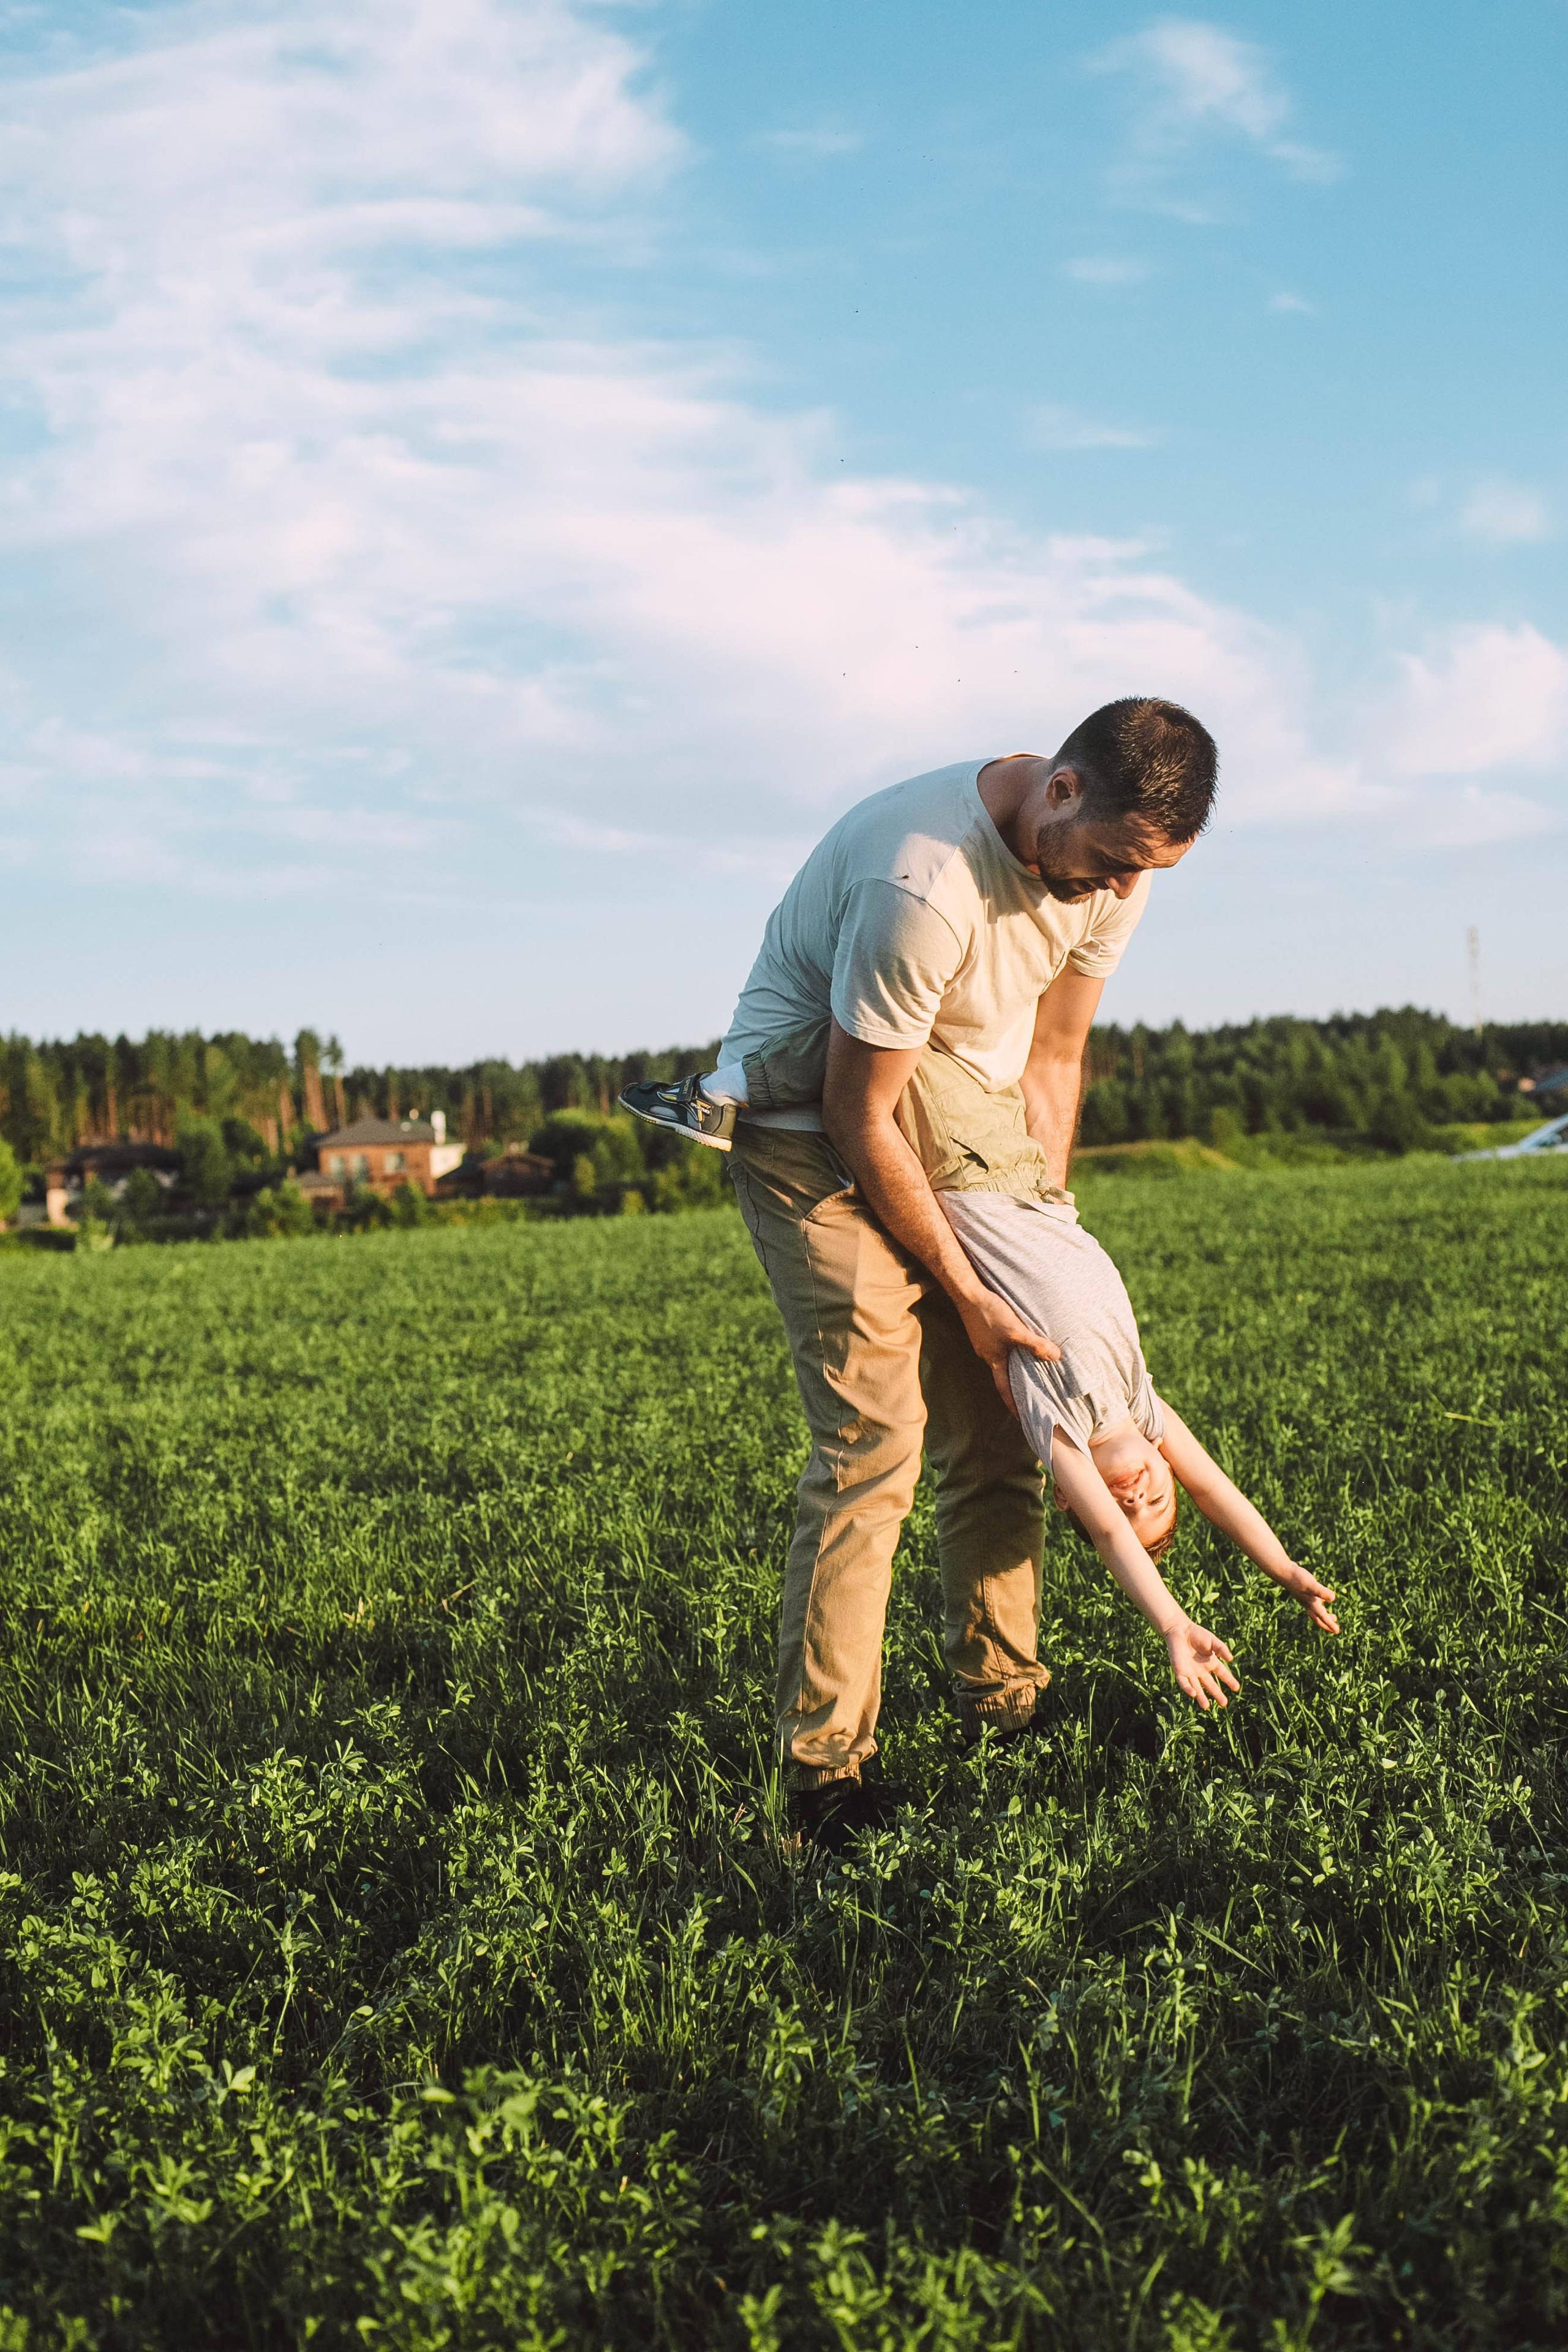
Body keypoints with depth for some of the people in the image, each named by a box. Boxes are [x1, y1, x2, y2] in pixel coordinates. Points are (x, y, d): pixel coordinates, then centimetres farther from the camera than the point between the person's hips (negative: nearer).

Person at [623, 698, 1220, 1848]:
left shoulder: (1118, 861, -9)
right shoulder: (923, 883, -34)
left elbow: (1051, 1056, 4)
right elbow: (860, 1119, -24)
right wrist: (971, 1298, -17)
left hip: (962, 1129, 7)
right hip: (810, 1130, -7)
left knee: (999, 1430, 4)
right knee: (873, 1439, -15)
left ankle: (1002, 1704, 18)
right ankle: (823, 1769, -8)